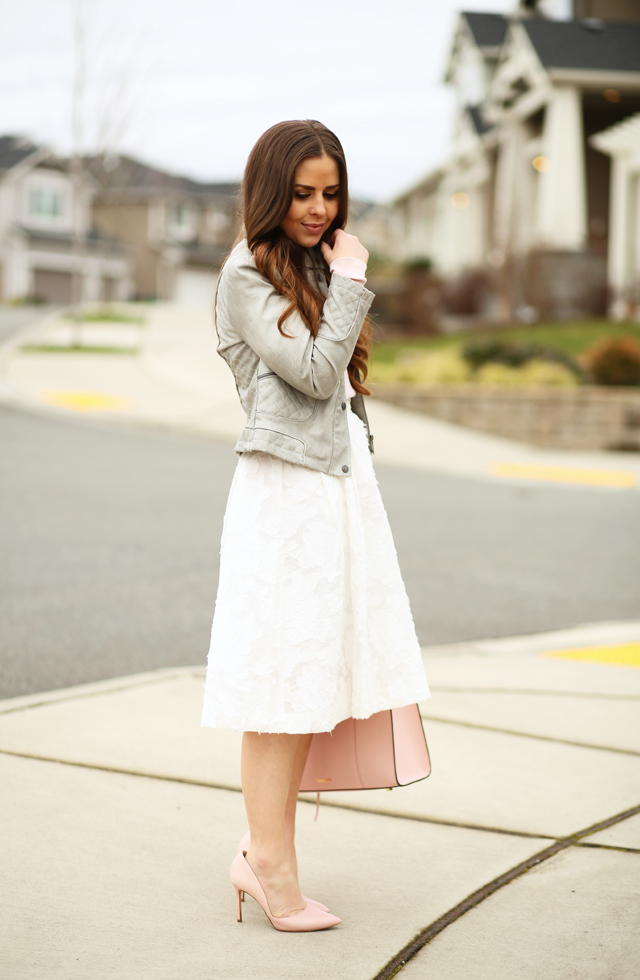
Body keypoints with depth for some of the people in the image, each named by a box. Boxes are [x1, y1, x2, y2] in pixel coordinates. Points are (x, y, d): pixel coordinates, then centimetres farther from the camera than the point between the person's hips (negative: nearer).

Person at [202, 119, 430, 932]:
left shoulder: (317, 267, 19)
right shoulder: (249, 273, -7)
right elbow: (315, 371, -15)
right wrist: (353, 281, -8)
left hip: (342, 481, 8)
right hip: (286, 490, -8)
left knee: (315, 675, 8)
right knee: (283, 676, -5)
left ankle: (263, 849, 17)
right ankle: (271, 863, 4)